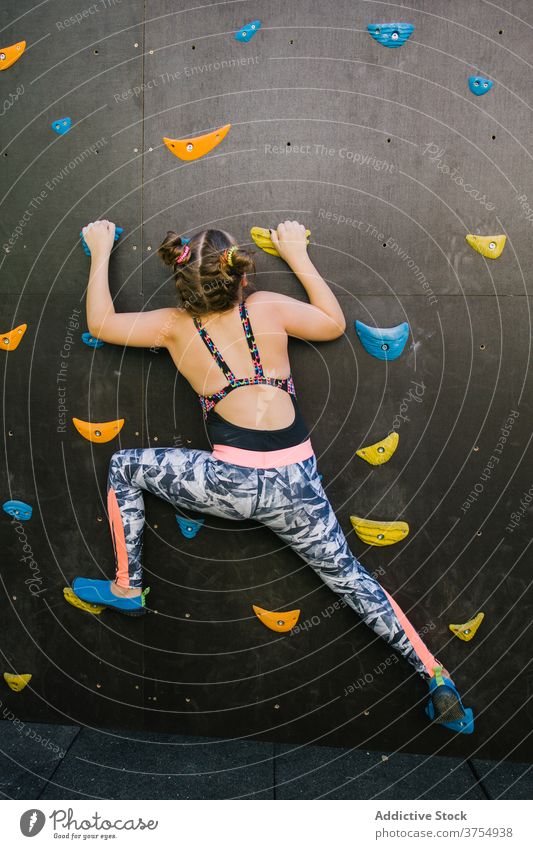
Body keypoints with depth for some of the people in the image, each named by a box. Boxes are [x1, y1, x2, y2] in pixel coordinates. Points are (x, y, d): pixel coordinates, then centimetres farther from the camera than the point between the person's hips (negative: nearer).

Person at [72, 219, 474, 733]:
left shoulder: (175, 325, 5)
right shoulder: (269, 308, 5)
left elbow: (100, 324, 16)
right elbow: (335, 324, 19)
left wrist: (100, 254, 28)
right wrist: (298, 257, 26)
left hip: (234, 482, -2)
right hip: (297, 484, 3)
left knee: (123, 468, 20)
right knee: (348, 576, 20)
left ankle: (126, 589, 31)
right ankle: (438, 682, 21)